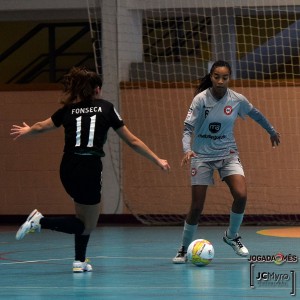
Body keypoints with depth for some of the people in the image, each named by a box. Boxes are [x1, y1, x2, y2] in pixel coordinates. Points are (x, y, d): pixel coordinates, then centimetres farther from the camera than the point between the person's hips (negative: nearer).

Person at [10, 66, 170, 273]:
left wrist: (27, 130, 48)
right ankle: (41, 222, -12)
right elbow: (132, 141, 7)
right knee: (87, 225, 5)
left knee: (85, 215, 24)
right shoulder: (106, 108, 4)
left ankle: (80, 261, 20)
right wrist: (157, 160, 16)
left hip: (68, 170, 5)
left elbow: (41, 127, 25)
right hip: (90, 169, -5)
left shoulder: (68, 110, 9)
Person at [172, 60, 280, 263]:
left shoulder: (237, 100, -7)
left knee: (241, 195, -18)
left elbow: (255, 113, 13)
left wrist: (272, 131, 24)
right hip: (202, 156, -2)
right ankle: (184, 249, 12)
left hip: (228, 153, 2)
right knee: (197, 207, -7)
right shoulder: (201, 99, -16)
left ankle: (232, 236, 10)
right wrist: (187, 150, -36)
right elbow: (188, 128, -18)